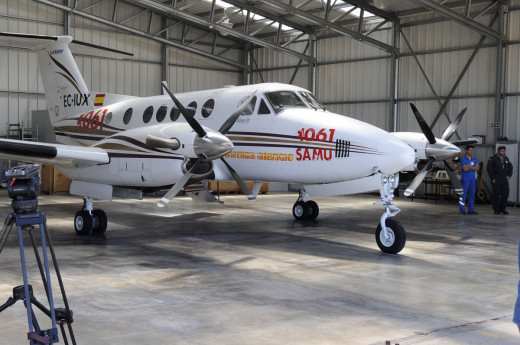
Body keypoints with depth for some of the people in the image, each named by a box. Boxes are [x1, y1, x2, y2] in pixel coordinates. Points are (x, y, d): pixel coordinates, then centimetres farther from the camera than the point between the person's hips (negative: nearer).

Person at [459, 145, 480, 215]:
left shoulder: (474, 159, 15)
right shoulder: (463, 159, -3)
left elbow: (477, 168, 1)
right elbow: (465, 168, -15)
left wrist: (469, 167, -9)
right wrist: (473, 167, -2)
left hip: (473, 179, 6)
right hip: (465, 179, -6)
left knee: (472, 195, 6)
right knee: (463, 195, -7)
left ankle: (471, 210, 11)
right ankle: (462, 210, -3)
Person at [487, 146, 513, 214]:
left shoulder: (506, 158, 14)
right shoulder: (493, 158, -3)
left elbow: (510, 167, 25)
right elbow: (489, 169, -6)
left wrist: (509, 175, 11)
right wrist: (492, 178, -10)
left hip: (504, 180, 5)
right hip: (496, 180, -5)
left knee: (505, 194, 1)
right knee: (496, 195, -3)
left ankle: (502, 209, 12)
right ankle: (496, 210, 5)